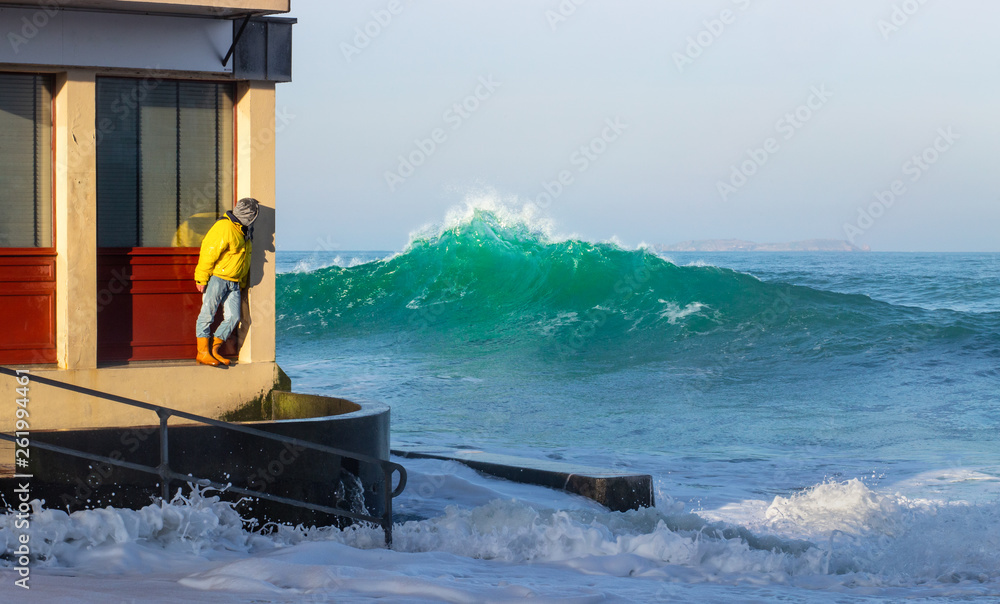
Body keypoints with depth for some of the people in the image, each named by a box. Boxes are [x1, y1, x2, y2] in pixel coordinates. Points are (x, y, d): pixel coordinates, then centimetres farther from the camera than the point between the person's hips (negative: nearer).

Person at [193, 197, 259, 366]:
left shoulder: (244, 231, 15)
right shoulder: (224, 227, -15)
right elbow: (208, 252, -17)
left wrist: (242, 283, 23)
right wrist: (202, 279, -16)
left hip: (233, 281, 9)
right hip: (216, 278, -8)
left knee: (233, 317, 2)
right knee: (208, 313, -4)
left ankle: (214, 351, 10)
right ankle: (202, 352, -2)